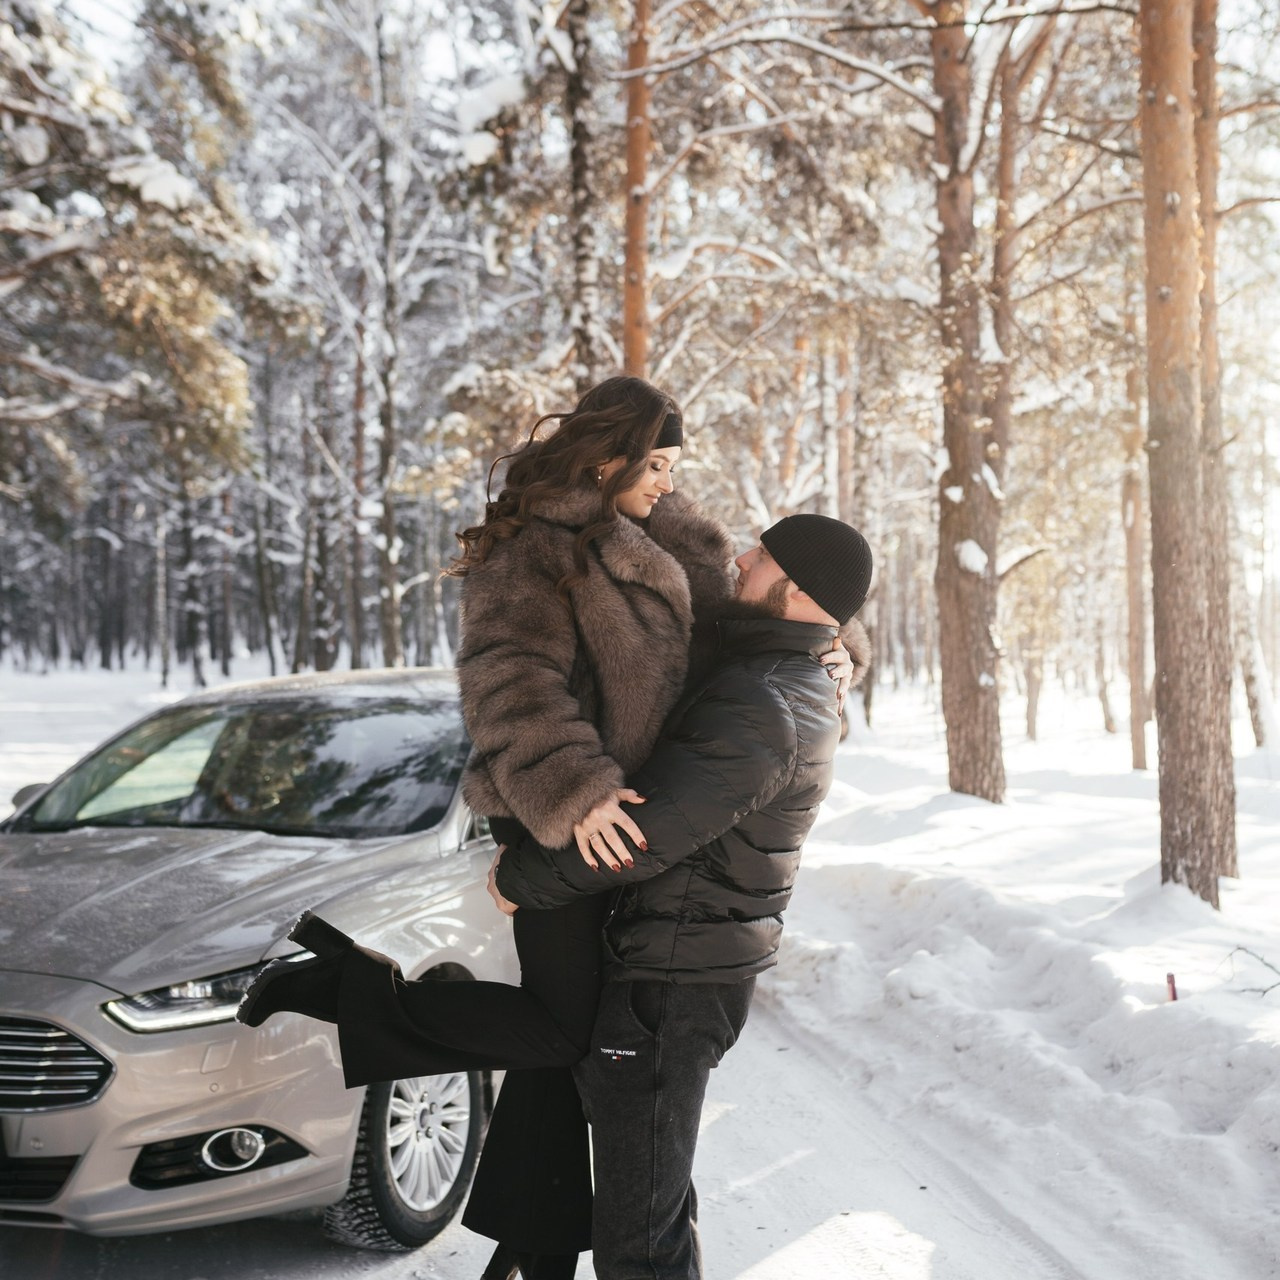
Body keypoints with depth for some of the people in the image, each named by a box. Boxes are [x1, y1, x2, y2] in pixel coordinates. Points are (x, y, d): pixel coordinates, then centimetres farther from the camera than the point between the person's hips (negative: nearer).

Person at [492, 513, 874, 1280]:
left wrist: (519, 879, -12)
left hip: (671, 985, -10)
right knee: (659, 1192, 26)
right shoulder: (800, 689, 9)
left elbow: (644, 834, -28)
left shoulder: (758, 711, -24)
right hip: (701, 965, 10)